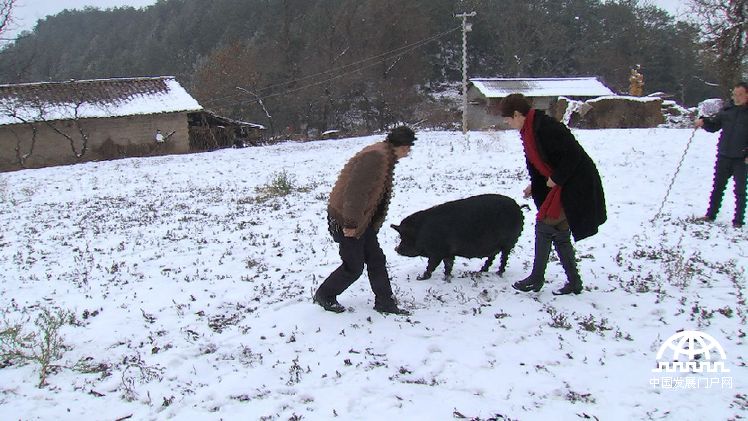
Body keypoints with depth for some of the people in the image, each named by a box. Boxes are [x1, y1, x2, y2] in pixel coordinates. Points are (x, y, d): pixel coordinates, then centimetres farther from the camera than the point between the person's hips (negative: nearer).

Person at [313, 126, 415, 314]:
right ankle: (324, 295, 21)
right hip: (345, 220, -10)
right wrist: (350, 223, -26)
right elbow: (355, 191, -29)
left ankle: (385, 302, 22)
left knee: (377, 260, 12)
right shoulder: (375, 157, -24)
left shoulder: (386, 156, 11)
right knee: (353, 266, 1)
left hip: (362, 220, 10)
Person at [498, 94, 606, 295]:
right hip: (562, 184, 10)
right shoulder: (529, 130, 8)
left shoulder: (545, 127, -23)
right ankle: (574, 282, 20)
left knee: (545, 225, -6)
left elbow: (573, 154, -25)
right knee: (560, 233, 12)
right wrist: (534, 185, 13)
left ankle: (537, 278, 5)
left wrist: (556, 179, -18)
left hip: (576, 184, -10)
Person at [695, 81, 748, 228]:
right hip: (723, 156, 4)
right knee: (717, 187, 11)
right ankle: (711, 214, 22)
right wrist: (704, 122, -8)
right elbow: (713, 126, 14)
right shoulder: (727, 111, 7)